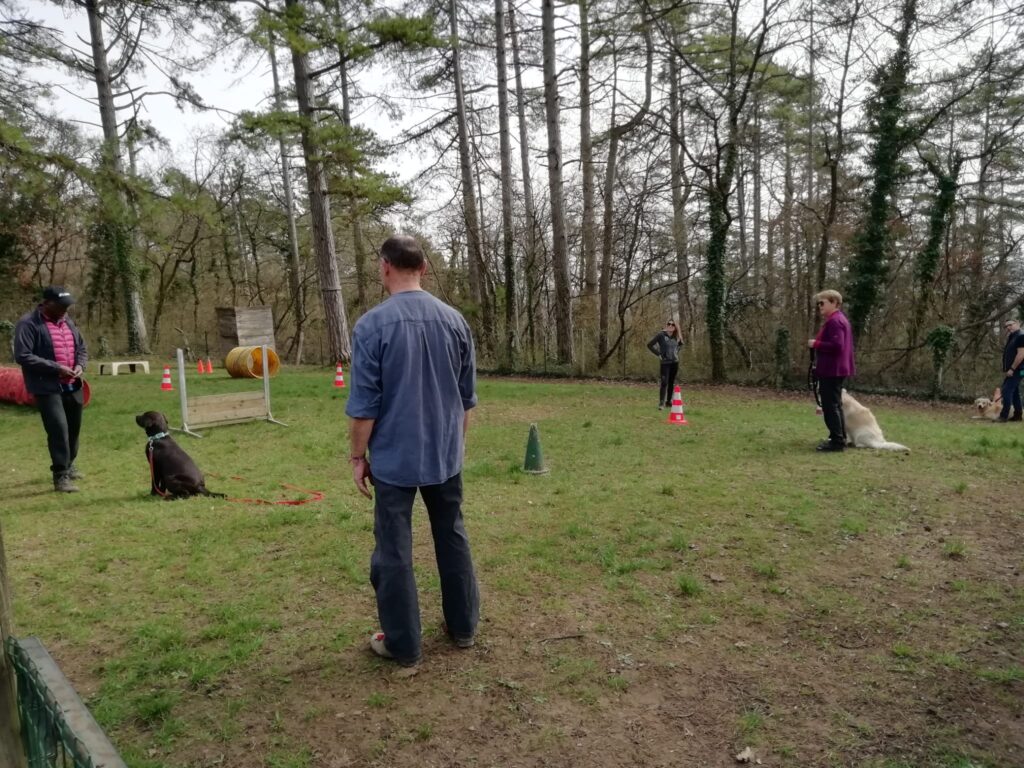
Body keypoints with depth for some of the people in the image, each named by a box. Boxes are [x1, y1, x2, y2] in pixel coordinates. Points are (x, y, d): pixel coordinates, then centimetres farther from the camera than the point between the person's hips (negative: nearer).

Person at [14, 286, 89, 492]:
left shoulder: (67, 321, 12)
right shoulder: (28, 324, -11)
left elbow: (82, 347, 19)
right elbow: (22, 356, -17)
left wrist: (80, 365, -2)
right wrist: (56, 368, -22)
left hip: (73, 386, 7)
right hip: (47, 388, -7)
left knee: (74, 428, 15)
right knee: (59, 428, -15)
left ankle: (68, 466, 34)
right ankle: (60, 476, -8)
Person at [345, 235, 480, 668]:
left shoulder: (372, 325, -13)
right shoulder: (455, 320, 1)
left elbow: (364, 404, -12)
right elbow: (467, 397, 7)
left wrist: (358, 456, 0)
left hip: (394, 458, -4)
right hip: (446, 455, 5)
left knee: (394, 550, 8)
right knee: (452, 538, 17)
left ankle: (403, 646, 18)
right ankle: (463, 626, 30)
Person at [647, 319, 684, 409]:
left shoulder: (676, 337, 6)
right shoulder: (661, 334, -9)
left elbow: (681, 344, 28)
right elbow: (649, 345, -9)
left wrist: (676, 351, 11)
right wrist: (658, 354, -9)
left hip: (675, 362, 5)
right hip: (665, 362, -5)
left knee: (672, 382, 11)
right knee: (664, 383, -12)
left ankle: (669, 401, 22)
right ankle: (661, 403, -10)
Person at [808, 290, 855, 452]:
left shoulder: (834, 321, -17)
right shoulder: (839, 319, 18)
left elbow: (836, 345, -26)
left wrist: (816, 344, -17)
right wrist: (819, 343, 14)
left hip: (831, 370, -11)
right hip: (836, 369, 11)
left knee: (830, 406, -7)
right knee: (835, 405, 17)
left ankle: (837, 441, -5)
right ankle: (840, 438, 24)